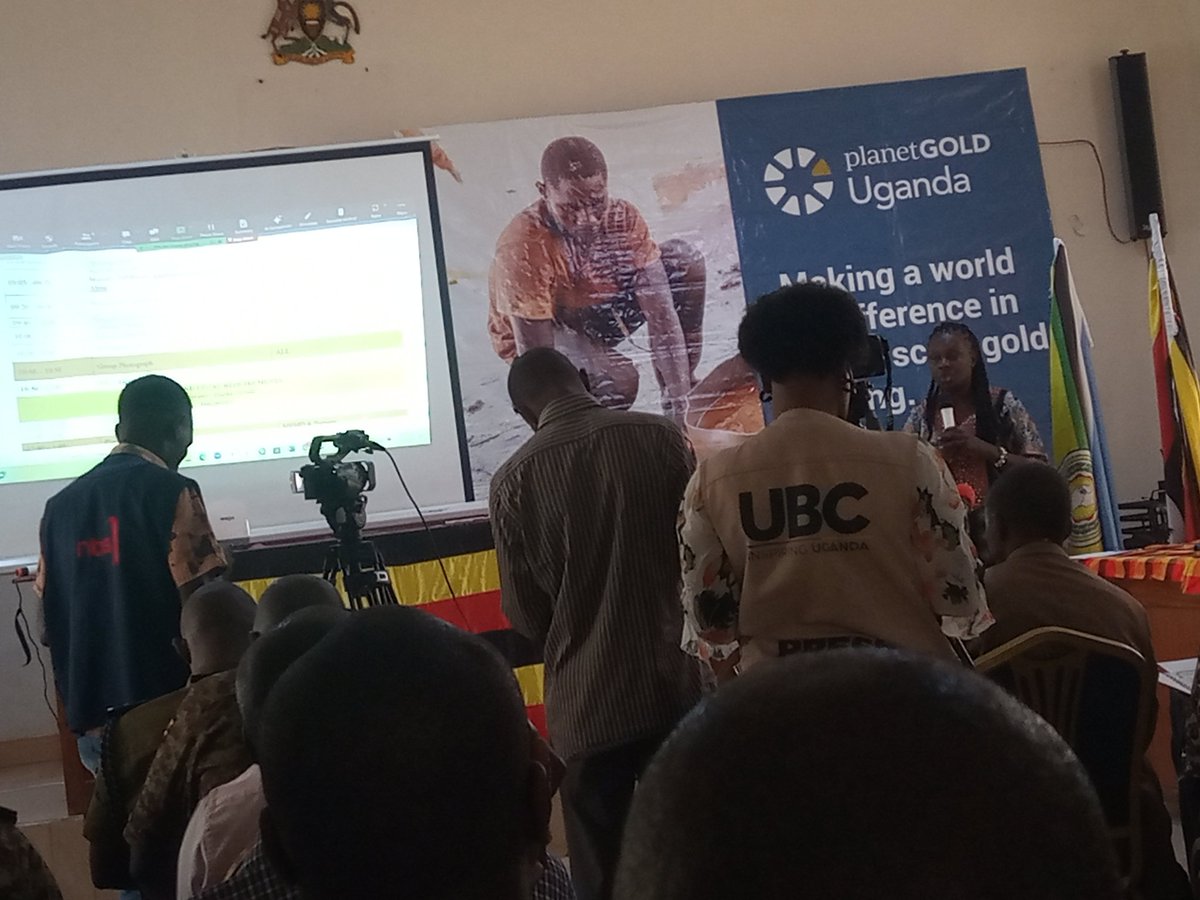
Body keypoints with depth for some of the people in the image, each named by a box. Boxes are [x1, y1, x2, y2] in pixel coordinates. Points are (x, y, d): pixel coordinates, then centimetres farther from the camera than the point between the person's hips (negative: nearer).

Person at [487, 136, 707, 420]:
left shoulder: (623, 218, -22)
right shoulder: (523, 246, -36)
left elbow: (662, 315, -25)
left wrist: (679, 404, -32)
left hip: (595, 314, 5)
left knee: (685, 261, -16)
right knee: (616, 381, -36)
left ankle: (682, 391, -3)